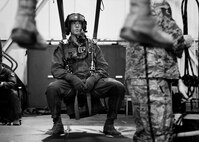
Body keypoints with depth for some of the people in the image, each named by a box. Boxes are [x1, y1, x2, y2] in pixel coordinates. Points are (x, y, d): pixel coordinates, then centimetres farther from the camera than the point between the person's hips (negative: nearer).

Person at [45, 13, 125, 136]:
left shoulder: (93, 46, 20)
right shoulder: (62, 48, 16)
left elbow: (103, 67, 12)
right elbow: (56, 69, 4)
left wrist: (93, 78, -11)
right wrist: (72, 78, -15)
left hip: (93, 82, 1)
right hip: (71, 84, -1)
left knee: (119, 87, -23)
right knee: (52, 88, -33)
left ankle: (109, 125, -10)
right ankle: (57, 124, -13)